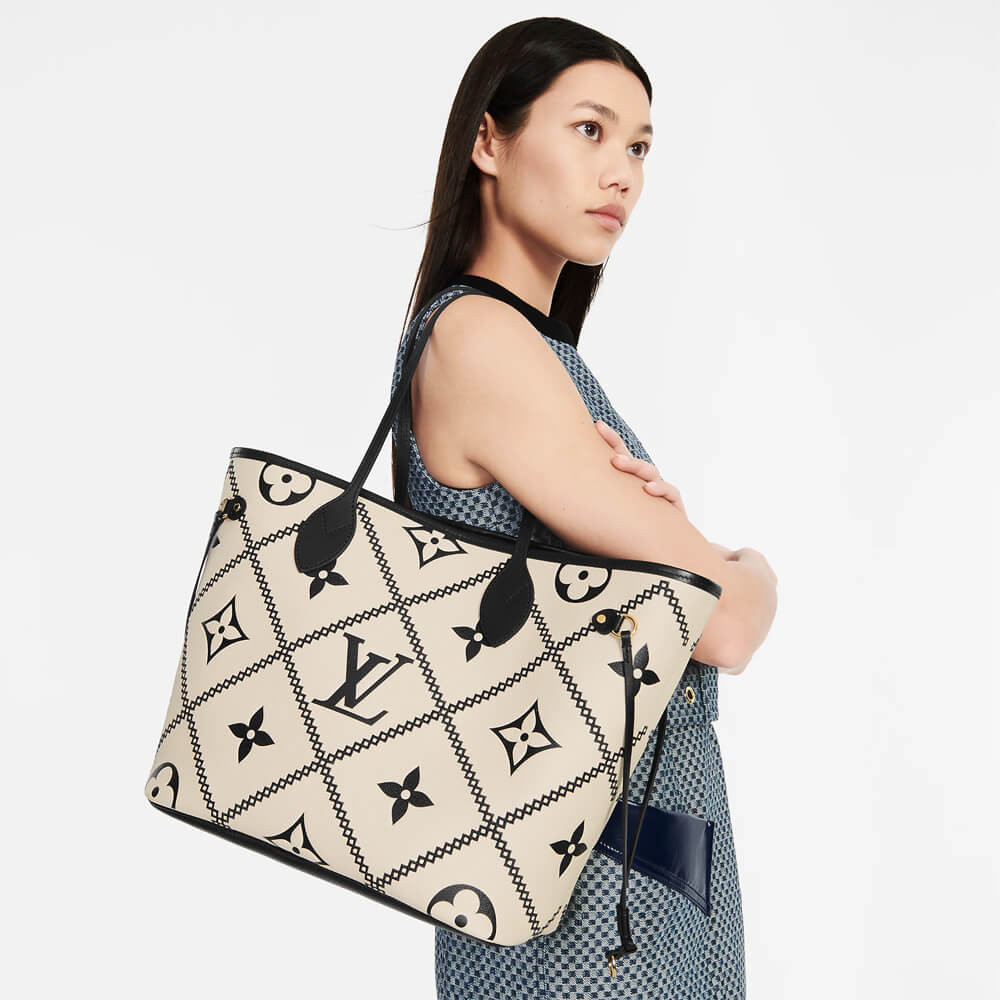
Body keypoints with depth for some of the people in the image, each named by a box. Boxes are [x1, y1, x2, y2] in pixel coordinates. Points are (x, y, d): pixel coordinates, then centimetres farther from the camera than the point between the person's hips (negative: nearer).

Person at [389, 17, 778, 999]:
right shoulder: (479, 339, -19)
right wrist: (752, 567, 1)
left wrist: (656, 516, -13)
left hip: (663, 815, 9)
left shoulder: (539, 346, 9)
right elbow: (724, 623, -21)